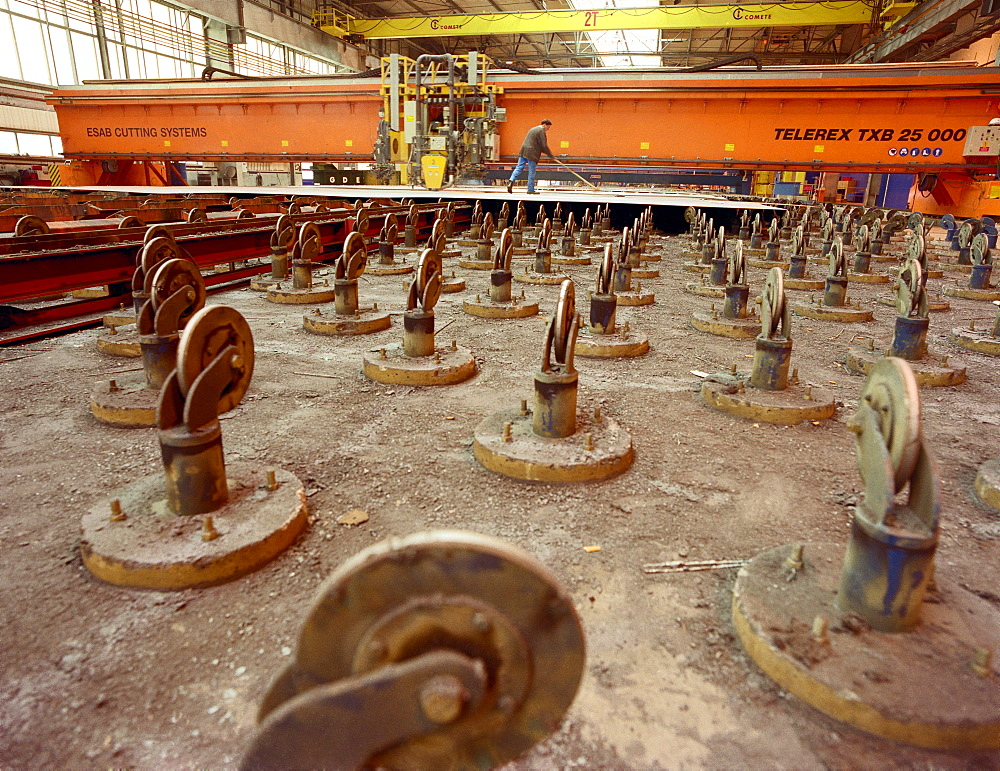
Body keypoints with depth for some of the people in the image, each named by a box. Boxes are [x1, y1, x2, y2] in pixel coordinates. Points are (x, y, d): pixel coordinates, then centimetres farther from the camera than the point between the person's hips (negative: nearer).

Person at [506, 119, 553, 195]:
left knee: (519, 168, 3)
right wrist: (551, 156, -3)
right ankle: (530, 190, 5)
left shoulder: (533, 129, 22)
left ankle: (511, 180, -17)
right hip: (532, 153, -8)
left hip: (523, 151, 8)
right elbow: (544, 146, -11)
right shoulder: (541, 131, -6)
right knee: (531, 172, 0)